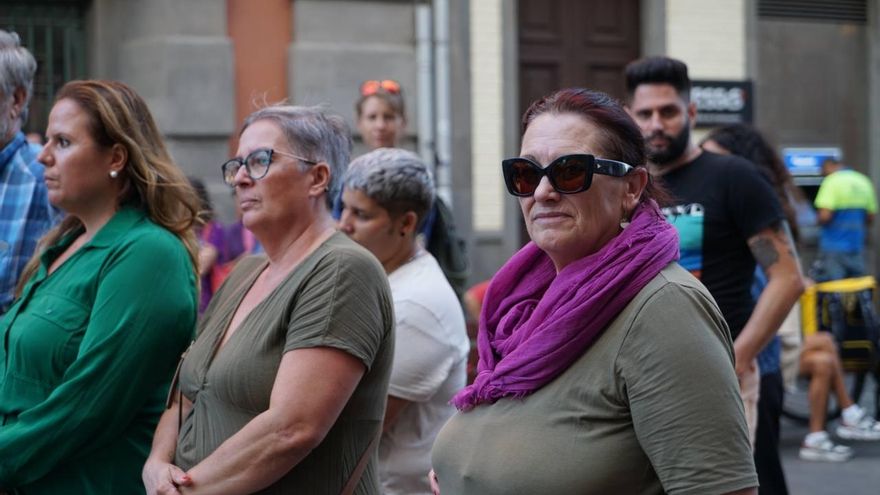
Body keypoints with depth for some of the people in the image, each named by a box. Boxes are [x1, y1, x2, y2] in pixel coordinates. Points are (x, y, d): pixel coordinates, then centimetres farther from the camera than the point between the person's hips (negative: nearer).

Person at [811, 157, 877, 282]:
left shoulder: (832, 181, -11)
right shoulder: (863, 182, 10)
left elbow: (825, 216, -20)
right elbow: (870, 217, 14)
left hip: (834, 247, -6)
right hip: (857, 248, 7)